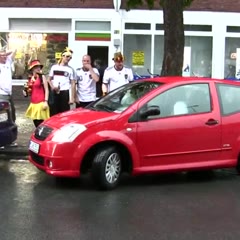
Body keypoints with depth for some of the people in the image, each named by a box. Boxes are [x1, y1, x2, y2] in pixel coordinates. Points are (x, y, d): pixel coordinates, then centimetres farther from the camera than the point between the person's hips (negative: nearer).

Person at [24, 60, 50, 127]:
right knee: (36, 122, 9)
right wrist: (26, 92, 1)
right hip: (33, 103, 6)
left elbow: (46, 90, -6)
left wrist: (46, 101, -15)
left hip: (41, 103, -6)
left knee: (41, 122, -11)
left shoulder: (42, 77, -2)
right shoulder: (30, 78, 13)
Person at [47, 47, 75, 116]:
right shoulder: (54, 67, 10)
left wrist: (72, 97, -8)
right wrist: (52, 86, -7)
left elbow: (73, 84, 0)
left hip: (65, 93, -2)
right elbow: (49, 79, 16)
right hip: (54, 93, 2)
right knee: (53, 113, 3)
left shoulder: (70, 69, 3)